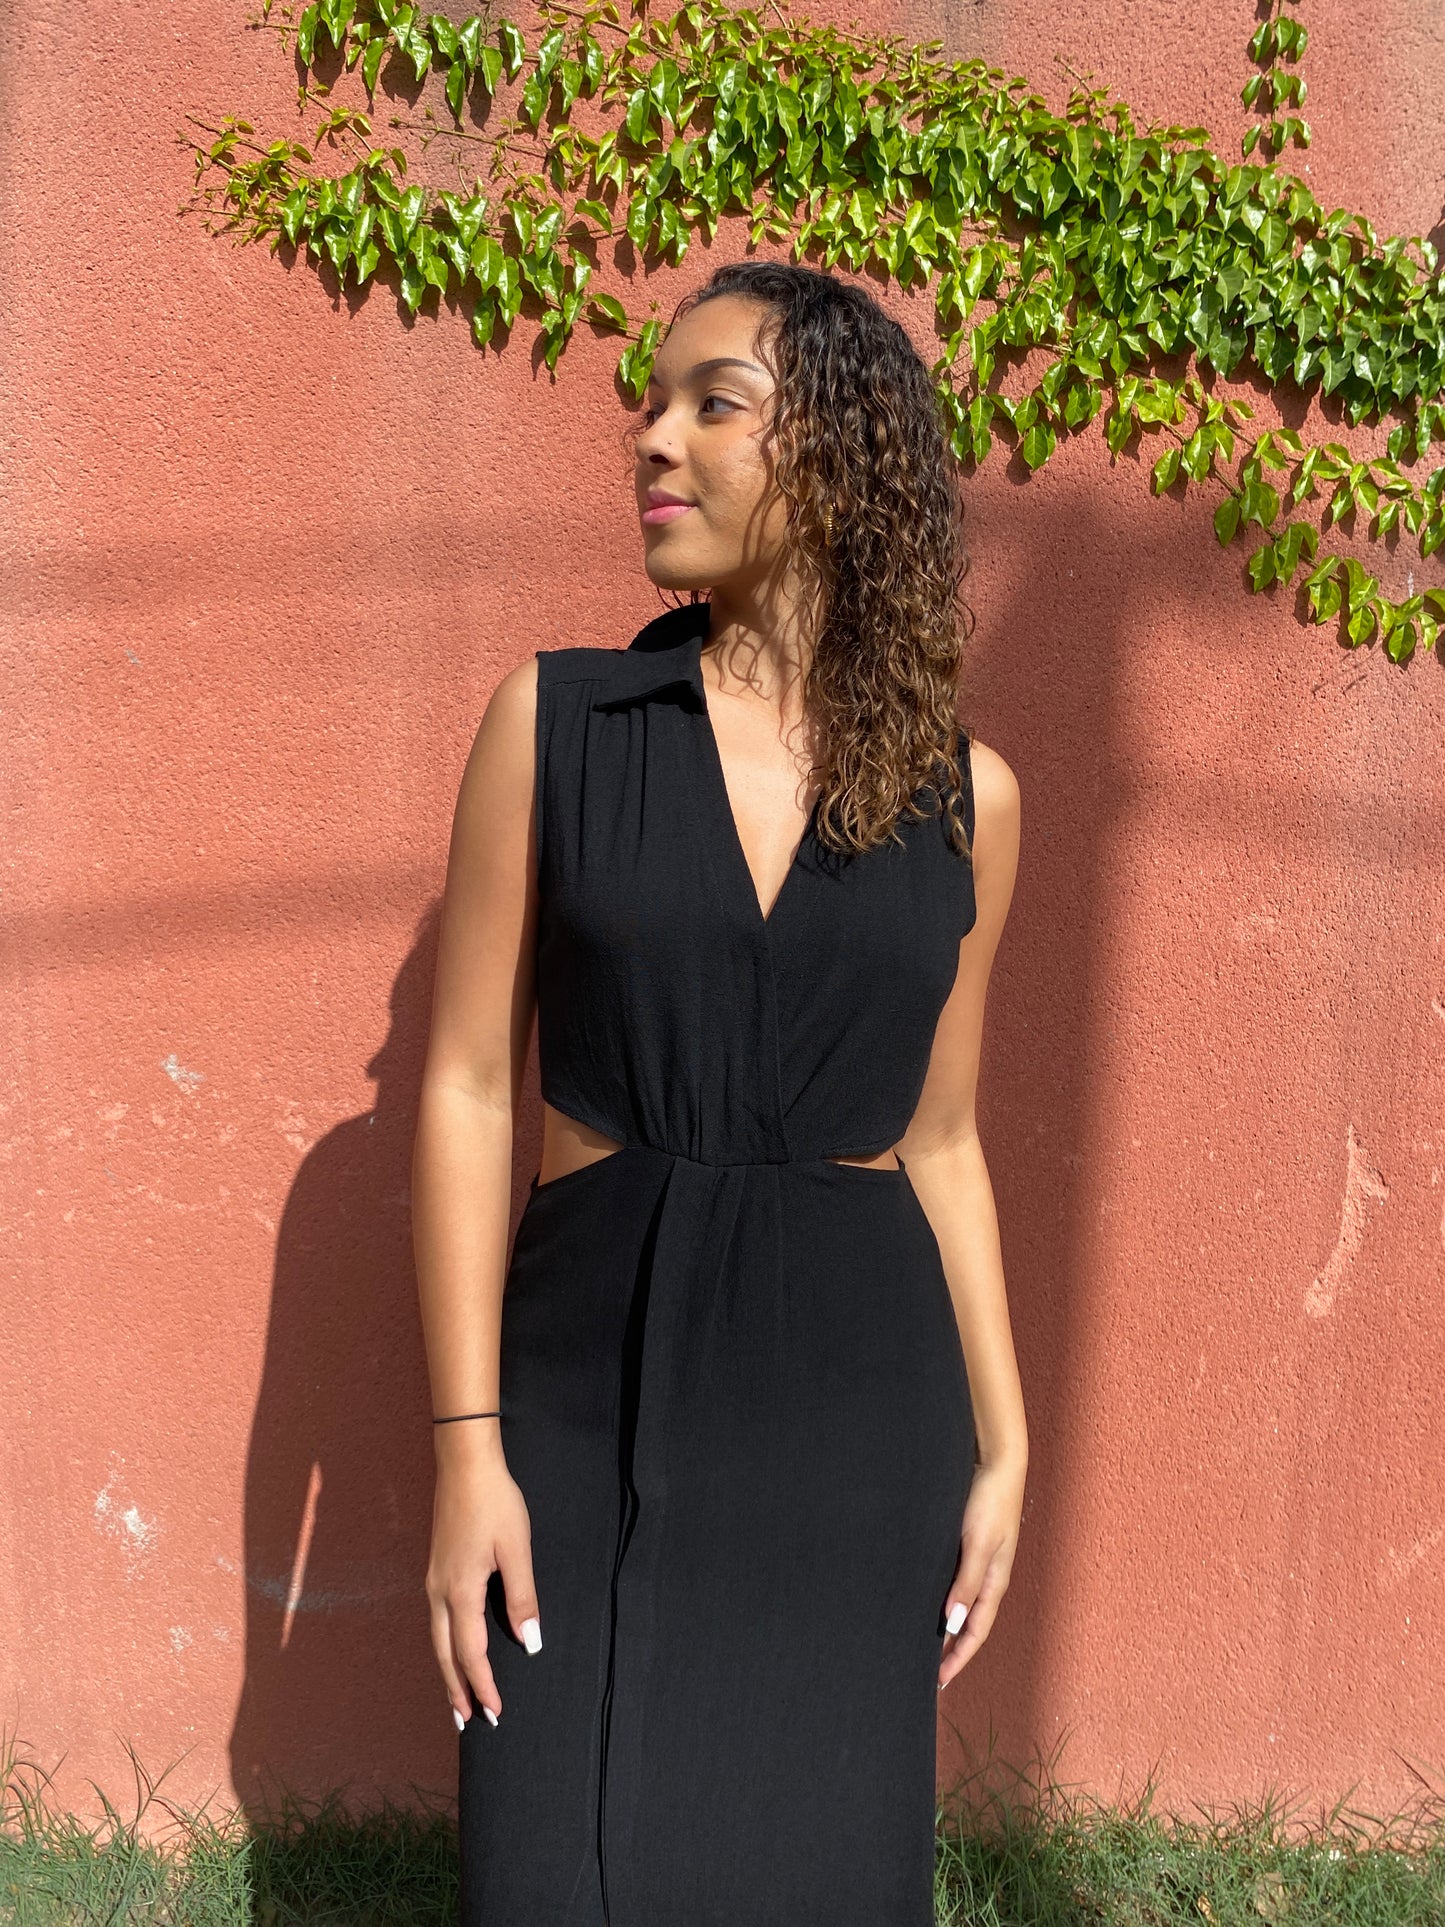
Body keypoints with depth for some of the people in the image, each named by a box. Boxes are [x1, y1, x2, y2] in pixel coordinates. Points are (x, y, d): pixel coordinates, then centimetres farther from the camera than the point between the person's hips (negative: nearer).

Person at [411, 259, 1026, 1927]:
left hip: (859, 1406, 2)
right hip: (594, 1407, -1)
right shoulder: (555, 718, -4)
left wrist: (1002, 1446, 6)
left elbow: (937, 1141, 9)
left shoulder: (963, 796, 2)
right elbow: (465, 1091, -4)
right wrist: (465, 1445, -8)